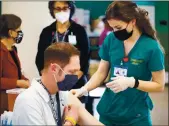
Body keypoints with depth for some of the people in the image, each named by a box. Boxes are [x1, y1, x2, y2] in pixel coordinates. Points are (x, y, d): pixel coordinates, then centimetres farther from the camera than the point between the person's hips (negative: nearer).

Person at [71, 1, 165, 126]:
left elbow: (159, 85, -9)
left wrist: (131, 82, -22)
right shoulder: (111, 39, -3)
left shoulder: (151, 47, -14)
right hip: (108, 111, 3)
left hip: (136, 116, -3)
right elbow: (101, 73, 4)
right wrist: (83, 89, -12)